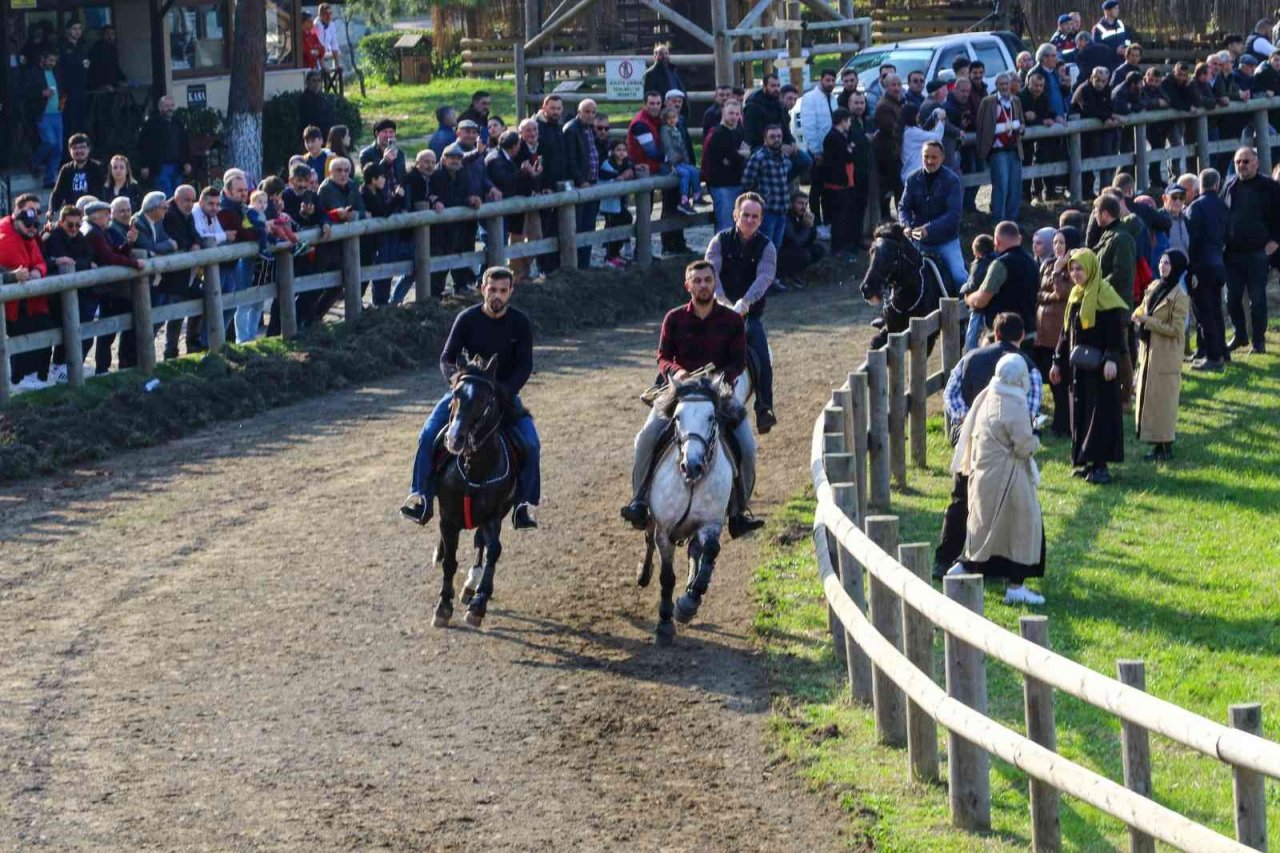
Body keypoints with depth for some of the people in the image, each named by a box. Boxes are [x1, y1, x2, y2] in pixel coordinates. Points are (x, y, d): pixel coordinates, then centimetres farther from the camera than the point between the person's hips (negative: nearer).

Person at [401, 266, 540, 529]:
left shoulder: (520, 323, -6)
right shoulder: (467, 319, -8)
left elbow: (525, 366, -8)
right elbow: (447, 359, -8)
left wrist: (504, 393, -24)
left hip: (505, 394, 0)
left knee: (530, 443, -20)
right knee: (429, 434, -20)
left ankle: (525, 505, -7)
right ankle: (420, 498, -12)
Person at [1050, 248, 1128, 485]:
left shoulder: (1105, 294, -10)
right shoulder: (1075, 295, 13)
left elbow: (1115, 329, -16)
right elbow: (1067, 332, 19)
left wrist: (1111, 359, -24)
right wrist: (1058, 362, 19)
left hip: (1099, 365, -8)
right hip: (1078, 364, 8)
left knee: (1101, 411, -7)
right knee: (1079, 412, 8)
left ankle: (1099, 463, -6)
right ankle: (1082, 460, 14)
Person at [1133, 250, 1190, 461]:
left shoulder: (1179, 297, -16)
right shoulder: (1154, 287, 8)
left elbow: (1175, 330, -18)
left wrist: (1147, 321, -19)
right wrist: (1139, 316, -3)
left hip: (1165, 355, -8)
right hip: (1149, 350, 8)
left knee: (1162, 399, -3)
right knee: (1148, 397, 11)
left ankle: (1166, 447, 4)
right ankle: (1157, 444, 18)